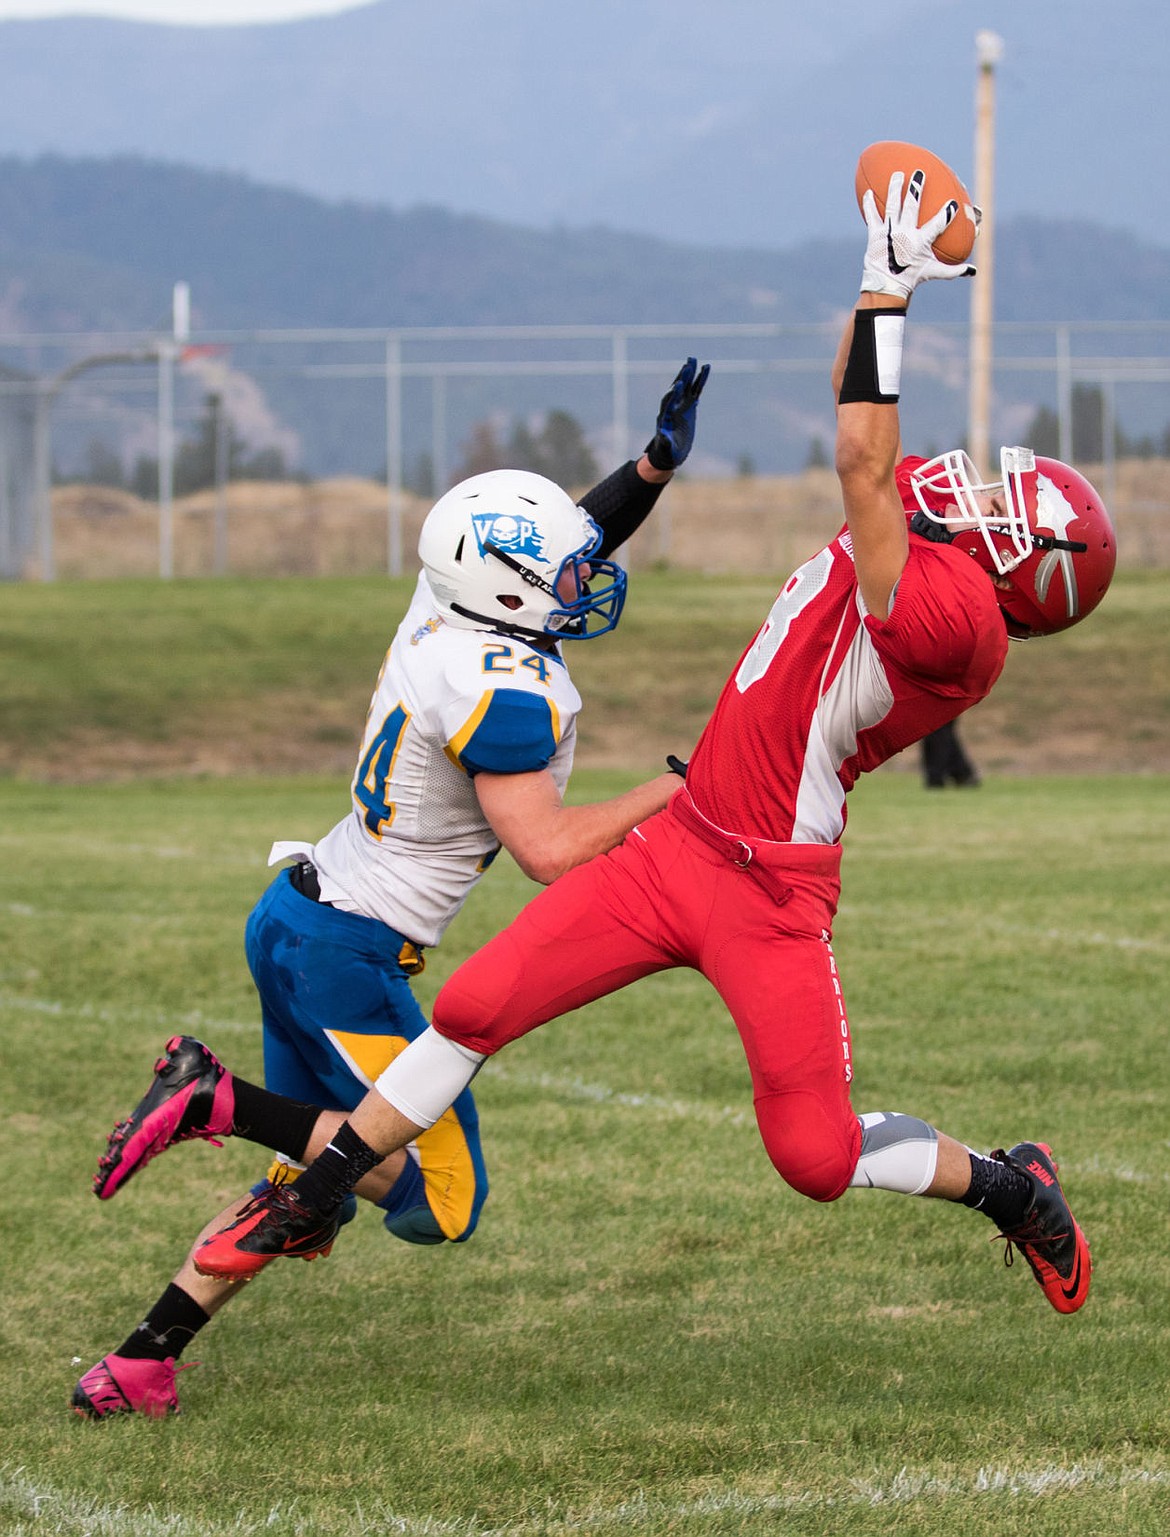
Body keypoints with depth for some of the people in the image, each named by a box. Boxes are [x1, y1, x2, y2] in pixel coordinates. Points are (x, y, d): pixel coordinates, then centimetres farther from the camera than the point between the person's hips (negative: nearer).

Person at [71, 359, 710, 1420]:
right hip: (347, 954, -10)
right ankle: (217, 1100, -9)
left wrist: (655, 464, 9)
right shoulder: (503, 695, -23)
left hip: (298, 921, 10)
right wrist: (678, 788, -12)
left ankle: (141, 1362, 15)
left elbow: (569, 542, 20)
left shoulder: (445, 613, 3)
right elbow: (552, 852, -22)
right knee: (440, 1202, -3)